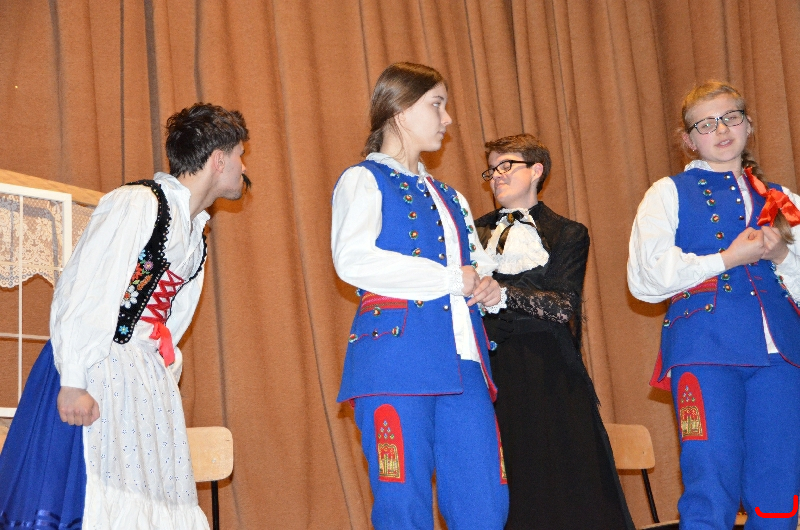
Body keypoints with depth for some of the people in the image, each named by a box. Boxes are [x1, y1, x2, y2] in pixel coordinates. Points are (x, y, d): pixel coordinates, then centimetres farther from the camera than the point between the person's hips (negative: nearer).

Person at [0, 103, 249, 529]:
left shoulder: (195, 236, 19)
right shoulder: (138, 203, -8)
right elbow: (82, 293, -15)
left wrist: (165, 380, 11)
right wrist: (73, 382, -21)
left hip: (148, 382, 8)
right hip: (96, 371, -8)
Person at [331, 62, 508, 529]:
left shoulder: (450, 198, 26)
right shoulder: (364, 180, 4)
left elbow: (478, 266, 32)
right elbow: (353, 260, -15)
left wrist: (489, 288, 6)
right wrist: (452, 279, -11)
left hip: (463, 364, 6)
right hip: (396, 354, -6)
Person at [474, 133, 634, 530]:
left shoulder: (568, 234, 7)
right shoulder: (476, 232, 16)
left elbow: (565, 305, -7)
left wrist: (503, 292, -18)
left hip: (549, 374, -2)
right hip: (495, 371, 2)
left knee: (564, 480, -4)